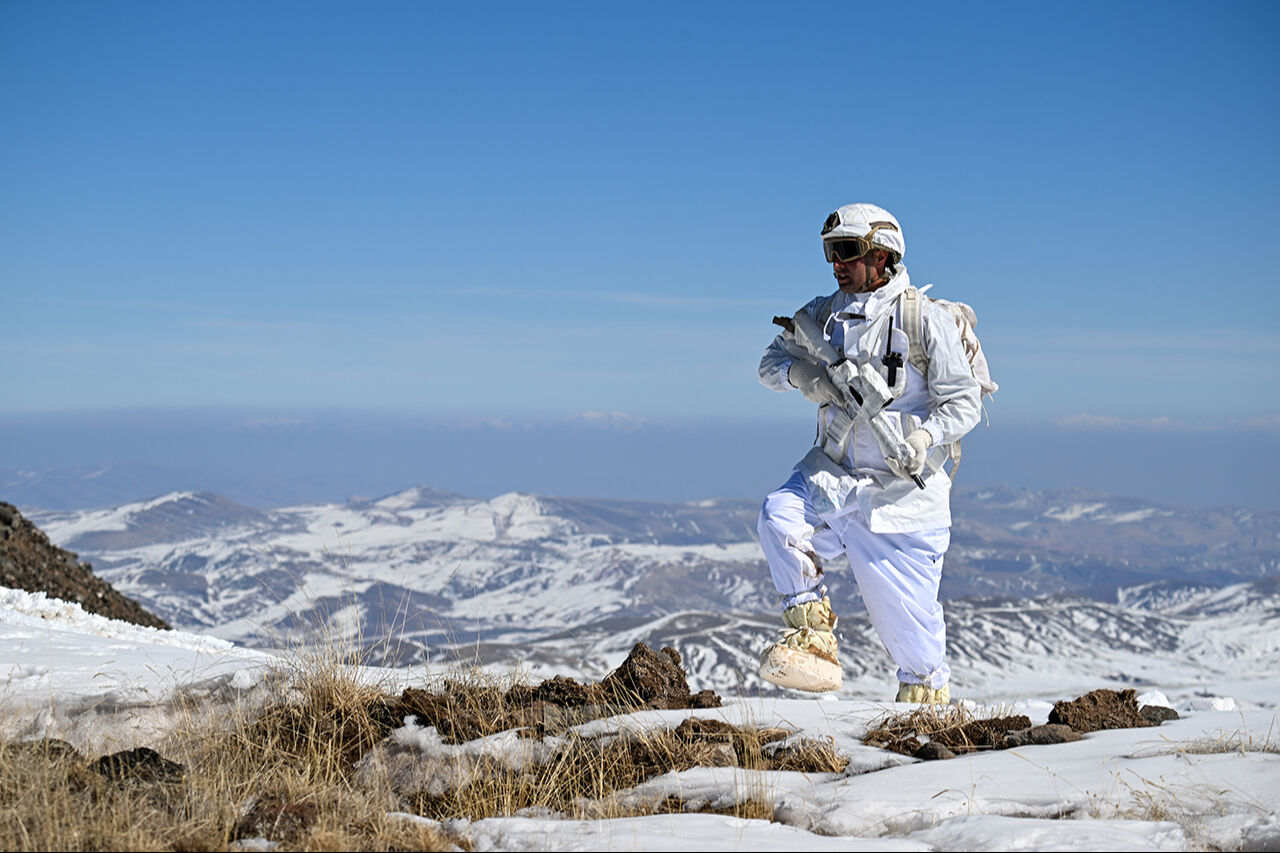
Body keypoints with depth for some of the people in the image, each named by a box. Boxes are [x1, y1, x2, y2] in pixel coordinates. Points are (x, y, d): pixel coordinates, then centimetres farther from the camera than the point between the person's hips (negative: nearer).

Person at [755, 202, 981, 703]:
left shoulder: (926, 319, -9)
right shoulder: (823, 315, 6)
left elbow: (964, 402, -9)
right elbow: (771, 361, 13)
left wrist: (924, 437, -28)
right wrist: (801, 374, -10)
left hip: (903, 488, -4)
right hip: (834, 473, 4)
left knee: (901, 605, 1)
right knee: (779, 517, -26)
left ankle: (927, 686, 29)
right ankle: (814, 640, -15)